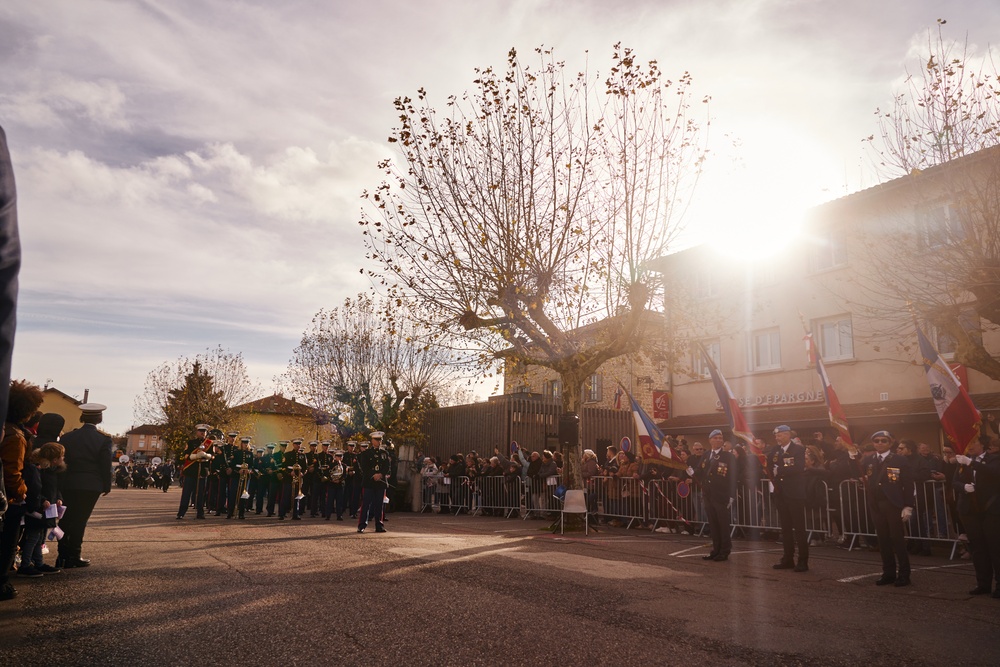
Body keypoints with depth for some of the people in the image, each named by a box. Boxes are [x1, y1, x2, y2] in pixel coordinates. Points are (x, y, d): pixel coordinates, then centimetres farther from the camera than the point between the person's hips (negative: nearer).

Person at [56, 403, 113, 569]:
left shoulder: (68, 437, 3)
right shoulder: (104, 439, -7)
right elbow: (106, 466, -6)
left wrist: (59, 485, 11)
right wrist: (107, 486, 4)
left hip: (68, 485, 3)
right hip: (91, 486, -3)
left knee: (65, 520, 12)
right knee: (80, 521, 3)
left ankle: (63, 556, 13)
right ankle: (73, 557, 6)